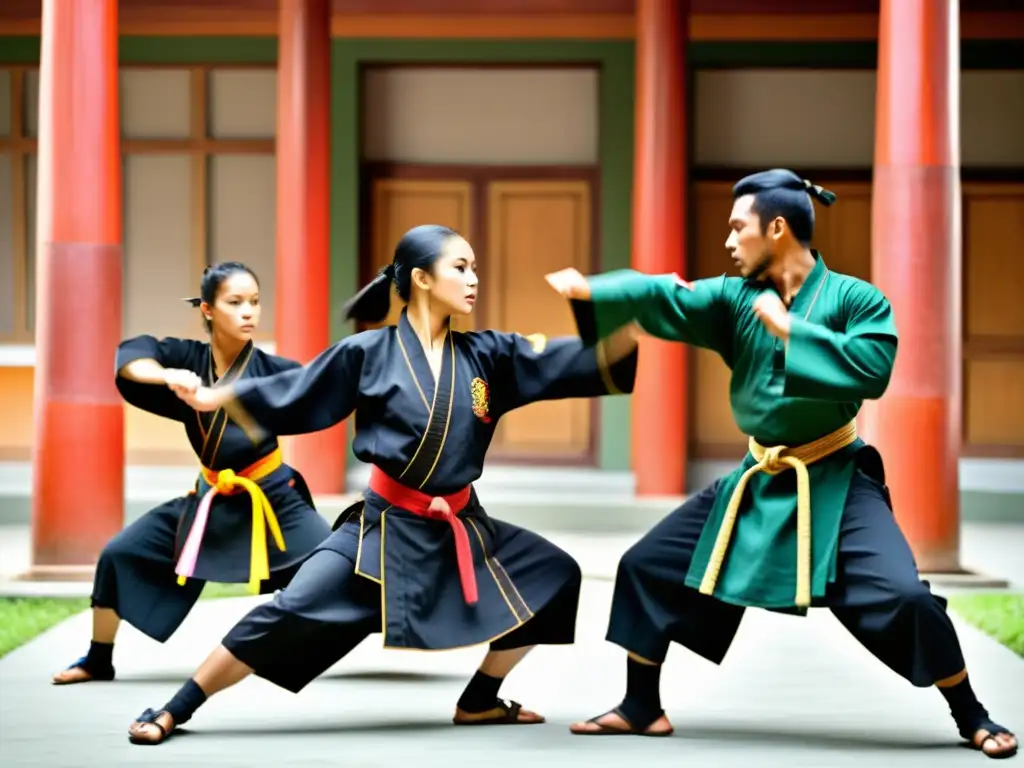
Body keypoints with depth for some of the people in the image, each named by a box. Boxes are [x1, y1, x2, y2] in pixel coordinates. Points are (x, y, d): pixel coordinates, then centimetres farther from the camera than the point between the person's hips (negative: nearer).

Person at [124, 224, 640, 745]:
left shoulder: (485, 355, 1)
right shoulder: (369, 353, -7)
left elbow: (590, 361, -5)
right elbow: (290, 395, 3)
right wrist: (213, 398, -2)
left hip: (459, 527, 5)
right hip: (384, 525, -5)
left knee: (553, 578, 3)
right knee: (292, 615, -16)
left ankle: (479, 701, 16)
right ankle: (173, 711, -5)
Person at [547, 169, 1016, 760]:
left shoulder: (854, 298, -12)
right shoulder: (736, 297, 0)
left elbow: (872, 369, -27)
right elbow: (665, 299, -13)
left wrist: (789, 327, -24)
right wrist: (591, 290, -30)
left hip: (836, 481, -5)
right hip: (758, 481, 6)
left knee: (901, 595, -21)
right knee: (647, 566, 5)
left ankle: (972, 718, -1)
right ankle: (642, 708, 19)